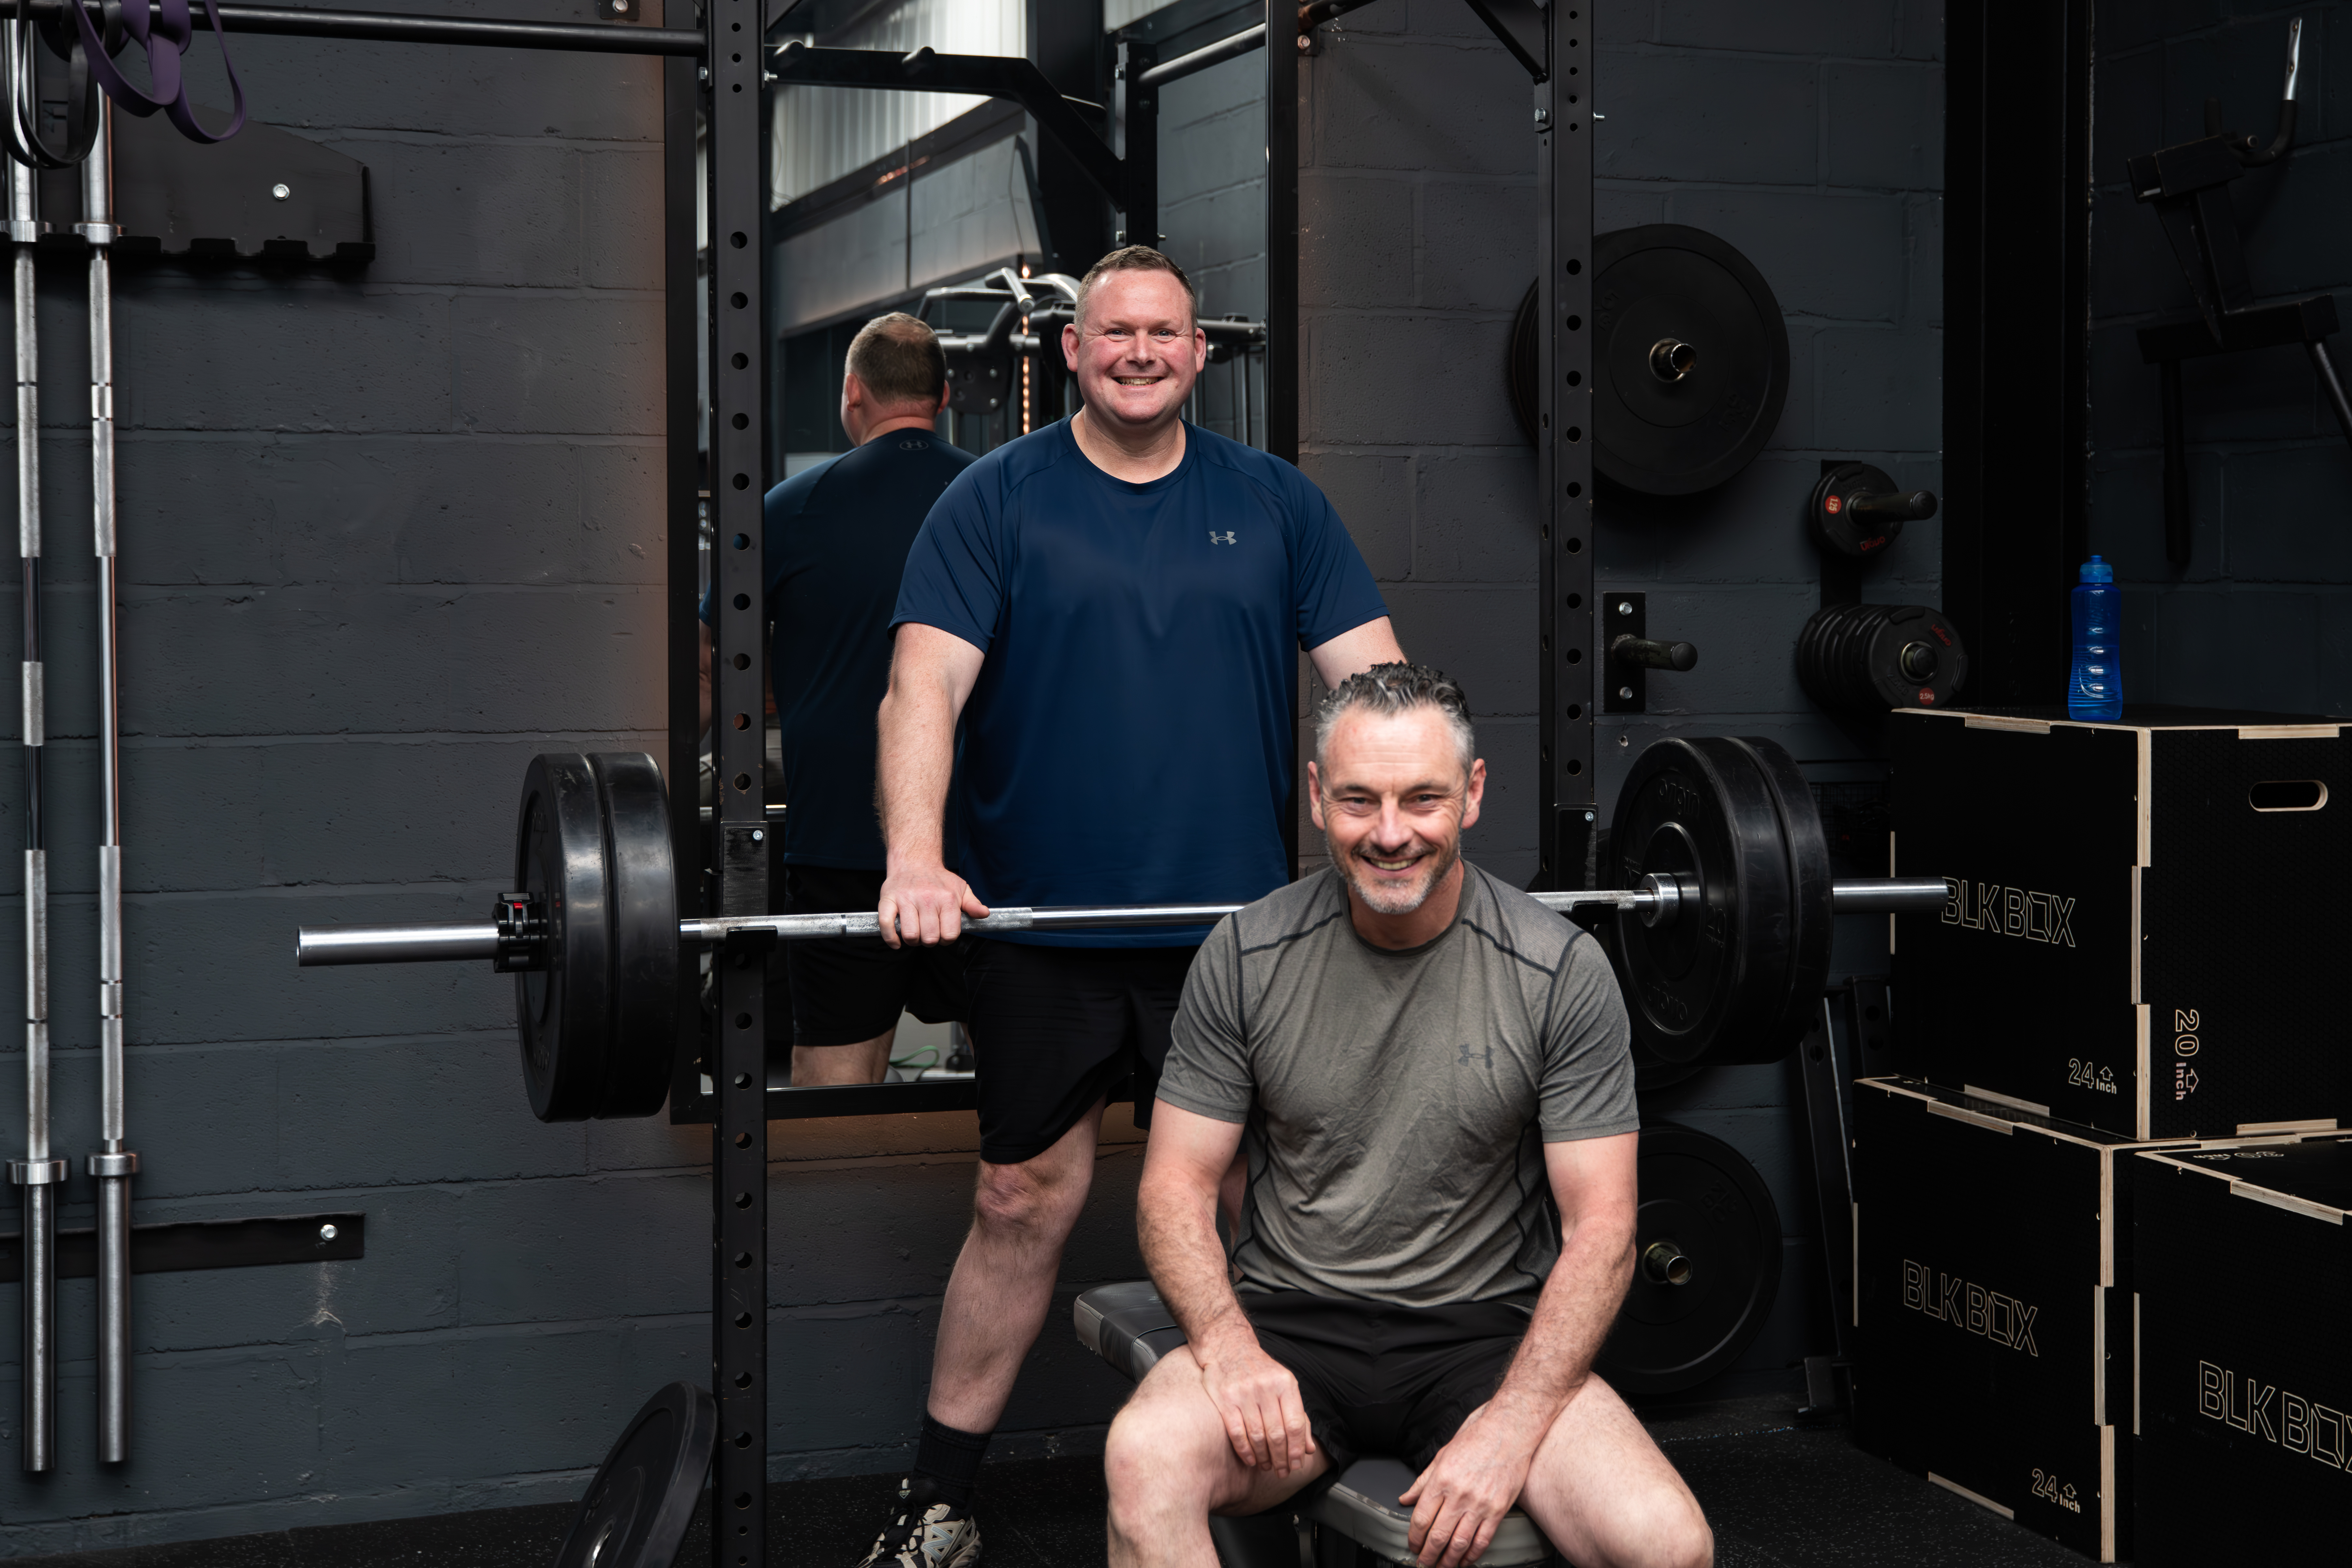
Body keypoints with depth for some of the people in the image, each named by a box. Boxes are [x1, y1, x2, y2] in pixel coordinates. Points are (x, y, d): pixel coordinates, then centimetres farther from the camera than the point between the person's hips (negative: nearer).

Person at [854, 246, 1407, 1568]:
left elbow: (1373, 677, 4)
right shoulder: (999, 500, 1)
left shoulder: (1276, 504, 8)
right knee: (1027, 1206, 4)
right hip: (1042, 925, -1)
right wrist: (917, 860, -25)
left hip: (1235, 921, 2)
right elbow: (928, 681, -10)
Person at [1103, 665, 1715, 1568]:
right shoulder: (1246, 956, -3)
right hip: (1291, 1323, 0)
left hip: (1486, 1332, 0)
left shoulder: (1562, 974, -6)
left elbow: (1599, 1229, -6)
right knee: (1145, 1461, -32)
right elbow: (1176, 1187, 1)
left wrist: (1510, 1426, -19)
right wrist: (1230, 1347, -19)